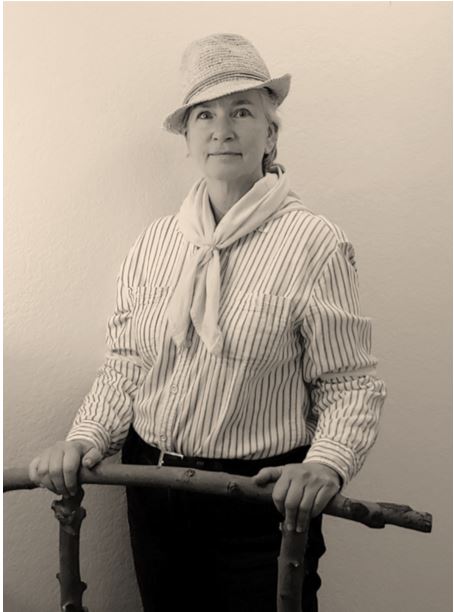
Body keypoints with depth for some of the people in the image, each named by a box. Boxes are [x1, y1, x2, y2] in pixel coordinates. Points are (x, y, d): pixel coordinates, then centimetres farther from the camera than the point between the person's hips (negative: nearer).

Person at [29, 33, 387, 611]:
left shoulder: (314, 243, -11)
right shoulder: (153, 243, 2)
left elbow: (351, 383, -10)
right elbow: (125, 363, 5)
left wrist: (325, 465, -26)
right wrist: (85, 439, -9)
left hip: (260, 500, -4)